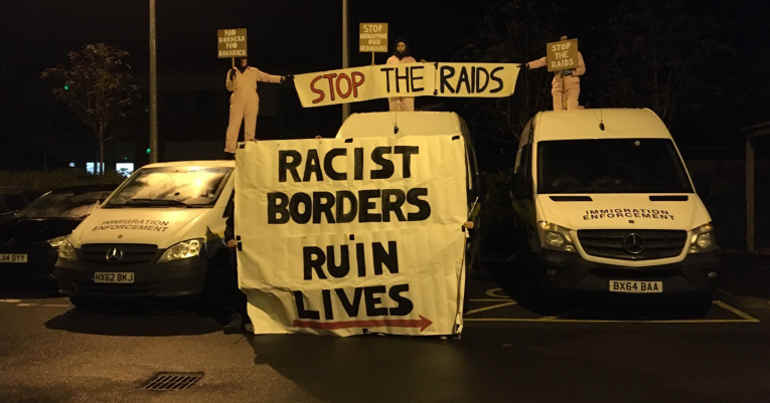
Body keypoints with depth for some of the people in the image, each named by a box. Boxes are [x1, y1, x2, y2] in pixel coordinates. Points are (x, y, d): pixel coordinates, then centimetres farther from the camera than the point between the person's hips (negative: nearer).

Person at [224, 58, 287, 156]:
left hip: (251, 101, 1)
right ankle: (230, 150, -6)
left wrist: (281, 78, -1)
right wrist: (231, 78, -11)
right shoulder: (232, 71, 10)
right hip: (237, 101, -1)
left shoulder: (254, 71, 10)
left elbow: (267, 77, 7)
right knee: (234, 125, -6)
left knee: (250, 126, 1)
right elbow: (229, 88, 7)